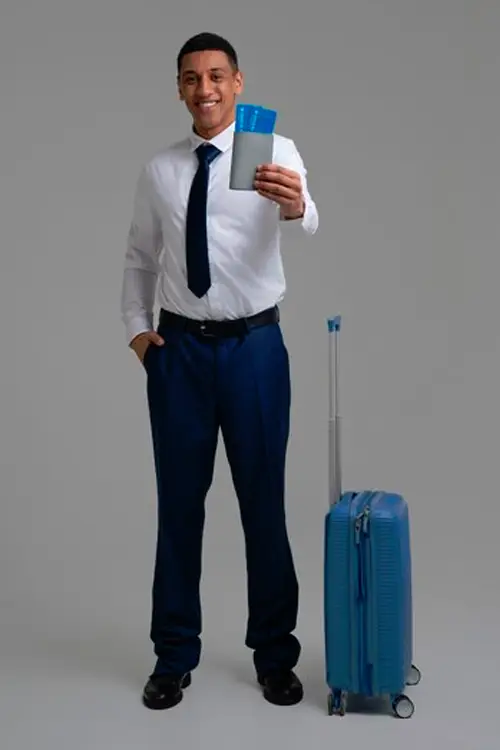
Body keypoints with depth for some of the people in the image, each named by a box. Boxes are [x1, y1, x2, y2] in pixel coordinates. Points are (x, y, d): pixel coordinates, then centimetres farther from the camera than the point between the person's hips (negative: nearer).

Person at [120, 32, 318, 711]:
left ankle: (274, 654, 23)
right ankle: (174, 655, 23)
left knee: (264, 501, 5)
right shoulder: (158, 170, 6)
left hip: (254, 346, -2)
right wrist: (136, 327, 1)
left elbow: (306, 219, -24)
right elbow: (139, 257, 15)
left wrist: (294, 204, -47)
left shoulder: (276, 153, -3)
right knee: (179, 504, 9)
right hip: (179, 348, 2)